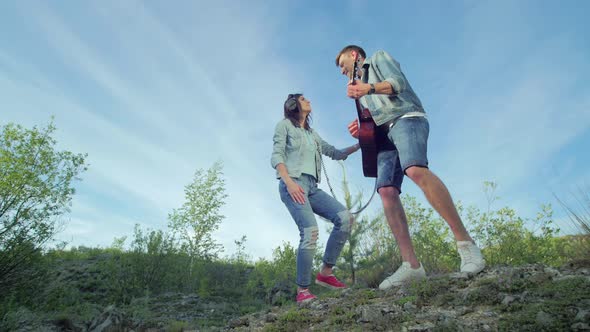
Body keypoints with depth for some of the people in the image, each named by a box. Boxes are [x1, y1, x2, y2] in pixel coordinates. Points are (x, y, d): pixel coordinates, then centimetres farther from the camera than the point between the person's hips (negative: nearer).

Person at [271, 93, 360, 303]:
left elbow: (335, 153, 27)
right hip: (293, 184, -6)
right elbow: (276, 156, -2)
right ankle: (302, 291, -12)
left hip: (312, 187, 7)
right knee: (310, 231, -24)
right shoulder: (285, 125, 11)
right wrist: (289, 181, -19)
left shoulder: (312, 134, 30)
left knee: (345, 218, -13)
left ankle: (325, 272, -4)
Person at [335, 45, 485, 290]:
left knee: (416, 170, -34)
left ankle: (464, 242, -30)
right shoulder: (358, 86, 37)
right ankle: (410, 264, -20)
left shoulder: (379, 58, 20)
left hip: (405, 119, -6)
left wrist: (369, 88, -17)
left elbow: (398, 83, 0)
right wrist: (360, 130, 7)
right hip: (384, 134, 6)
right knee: (386, 192, -15)